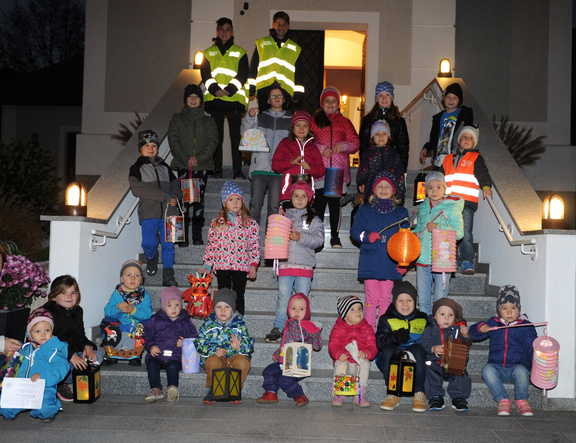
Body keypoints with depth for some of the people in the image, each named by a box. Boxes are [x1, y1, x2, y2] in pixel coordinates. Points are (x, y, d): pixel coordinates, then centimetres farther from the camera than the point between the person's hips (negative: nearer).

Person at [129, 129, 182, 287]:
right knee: (149, 244, -13)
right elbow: (137, 188, -10)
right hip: (149, 213, -3)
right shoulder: (137, 168, 7)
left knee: (168, 244, -3)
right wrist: (164, 196, -15)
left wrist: (175, 197, -4)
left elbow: (175, 185, 22)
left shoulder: (164, 167, 21)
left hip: (168, 211, 3)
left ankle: (168, 275, 7)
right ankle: (151, 257, 22)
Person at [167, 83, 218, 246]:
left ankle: (197, 236, 2)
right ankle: (183, 236, -6)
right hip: (183, 165, -1)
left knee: (199, 199, -2)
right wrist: (186, 158, -13)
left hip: (202, 165, 1)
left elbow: (212, 142, 3)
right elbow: (173, 140, 2)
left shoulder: (208, 121, 15)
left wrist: (199, 158, -13)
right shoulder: (177, 119, 14)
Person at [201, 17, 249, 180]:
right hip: (213, 99, 2)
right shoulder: (208, 53, 17)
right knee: (216, 136, 2)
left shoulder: (240, 53, 13)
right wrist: (215, 89, -12)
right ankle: (217, 170, 5)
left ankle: (238, 170, -2)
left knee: (236, 136, -4)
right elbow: (205, 75, 5)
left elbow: (242, 75, 1)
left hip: (234, 99, -1)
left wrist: (229, 90, -14)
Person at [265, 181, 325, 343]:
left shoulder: (314, 219, 9)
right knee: (283, 297, 0)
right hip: (285, 263, 1)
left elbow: (319, 239, -3)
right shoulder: (284, 216, 13)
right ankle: (278, 328, 8)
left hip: (305, 264, -1)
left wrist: (301, 237, -16)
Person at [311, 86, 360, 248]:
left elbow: (356, 143, 11)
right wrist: (321, 149, -10)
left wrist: (343, 145, -8)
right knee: (320, 201, -8)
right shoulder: (315, 120, 14)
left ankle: (335, 237, 4)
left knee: (335, 202, -1)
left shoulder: (345, 122, 18)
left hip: (339, 169, 1)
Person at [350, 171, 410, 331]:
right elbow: (354, 231, 6)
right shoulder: (365, 210, 9)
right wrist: (367, 236, -15)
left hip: (390, 264, 1)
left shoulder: (401, 212, 11)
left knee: (385, 299, 5)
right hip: (370, 262, -1)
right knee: (371, 299, 0)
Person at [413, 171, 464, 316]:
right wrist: (413, 233, 2)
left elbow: (459, 232, -9)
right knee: (423, 299, 12)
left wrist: (438, 228, -22)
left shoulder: (452, 207, -3)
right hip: (422, 259, 5)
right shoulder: (422, 208, 12)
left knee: (440, 300, 0)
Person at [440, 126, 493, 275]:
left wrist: (486, 186, -22)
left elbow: (482, 173, -4)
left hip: (467, 202, -4)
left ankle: (467, 262, -13)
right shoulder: (448, 159, 24)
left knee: (465, 232, -15)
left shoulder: (476, 158, 13)